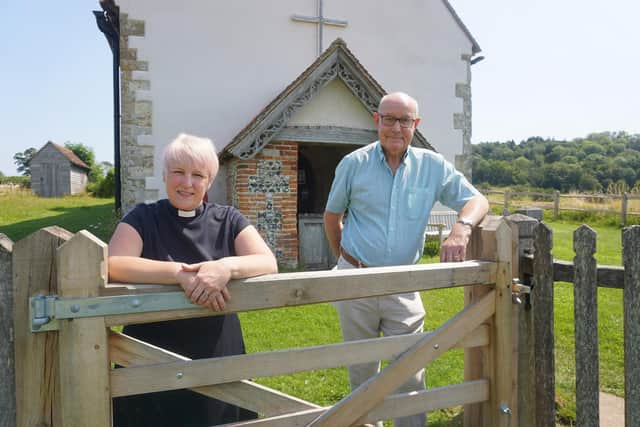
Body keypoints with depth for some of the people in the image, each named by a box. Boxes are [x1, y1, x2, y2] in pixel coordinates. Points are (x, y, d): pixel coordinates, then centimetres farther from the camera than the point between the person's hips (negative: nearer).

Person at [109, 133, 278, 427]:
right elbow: (113, 265, -17)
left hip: (218, 358, 2)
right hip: (153, 363, -1)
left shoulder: (227, 220, 4)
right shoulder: (143, 218, 0)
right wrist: (180, 273, -29)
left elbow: (268, 262, -9)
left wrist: (227, 267, -29)